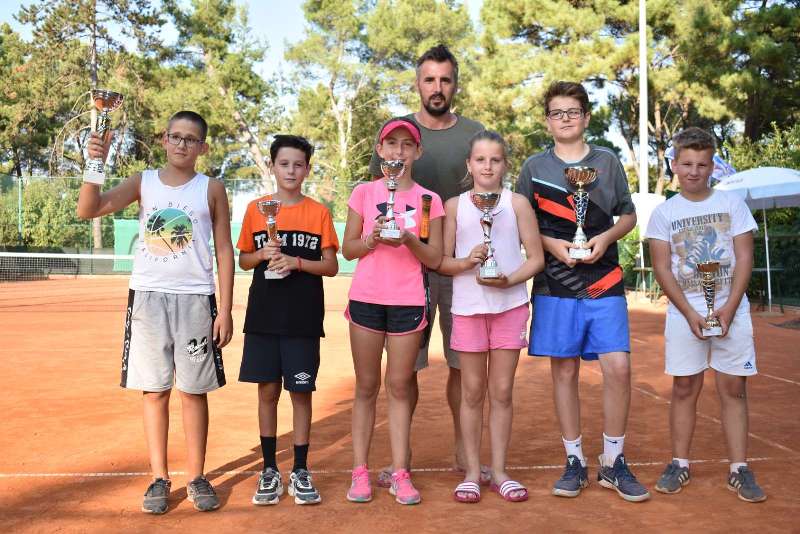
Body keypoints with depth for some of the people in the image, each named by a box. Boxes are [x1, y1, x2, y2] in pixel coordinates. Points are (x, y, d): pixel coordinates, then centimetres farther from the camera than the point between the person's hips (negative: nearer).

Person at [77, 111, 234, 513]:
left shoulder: (211, 189, 3)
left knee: (193, 391, 4)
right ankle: (159, 478, 16)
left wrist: (226, 309, -2)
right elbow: (88, 210, -6)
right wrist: (95, 163, -22)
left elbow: (224, 250, 3)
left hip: (195, 299, -1)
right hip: (148, 297, 1)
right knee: (154, 391, 6)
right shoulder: (143, 182, 5)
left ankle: (197, 477, 16)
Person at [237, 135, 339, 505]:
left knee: (301, 391, 2)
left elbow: (331, 267, 0)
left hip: (303, 318, -1)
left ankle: (300, 471, 13)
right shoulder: (256, 209, 6)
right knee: (267, 391, 6)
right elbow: (243, 260, 11)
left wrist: (296, 262, -15)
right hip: (263, 316, 1)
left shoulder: (318, 212, 2)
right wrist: (263, 254, -10)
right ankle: (269, 470, 18)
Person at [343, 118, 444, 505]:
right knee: (366, 388, 6)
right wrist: (372, 240, -14)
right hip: (366, 299, 0)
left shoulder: (428, 199, 4)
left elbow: (434, 258, 1)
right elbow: (347, 249, 5)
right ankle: (360, 472, 11)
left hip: (408, 302, 0)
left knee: (399, 387, 4)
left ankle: (400, 474, 10)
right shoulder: (364, 192, 5)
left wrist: (407, 240, -16)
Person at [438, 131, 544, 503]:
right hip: (468, 307, 0)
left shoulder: (517, 203, 3)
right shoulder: (454, 205, 4)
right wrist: (467, 262, -17)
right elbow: (441, 261, 2)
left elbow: (536, 258, 1)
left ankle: (499, 471, 17)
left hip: (509, 305, 0)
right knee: (472, 392, 6)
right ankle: (472, 472, 16)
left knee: (502, 391, 6)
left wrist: (509, 280, -15)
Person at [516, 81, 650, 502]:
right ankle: (575, 461, 16)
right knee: (564, 371, 3)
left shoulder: (607, 162, 10)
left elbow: (628, 216, 13)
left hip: (604, 284, 1)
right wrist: (552, 245, -10)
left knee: (618, 368, -7)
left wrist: (606, 237, -7)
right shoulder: (534, 167, 7)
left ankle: (613, 461, 9)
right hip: (556, 286, 0)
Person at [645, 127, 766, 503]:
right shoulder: (664, 213, 3)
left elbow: (744, 259, 0)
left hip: (731, 310, 0)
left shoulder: (733, 204, 4)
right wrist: (690, 313, -12)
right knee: (685, 389, 4)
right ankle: (680, 465, 14)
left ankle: (739, 470, 8)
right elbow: (662, 268, -1)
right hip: (684, 311, 0)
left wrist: (728, 309, -12)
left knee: (733, 388, 2)